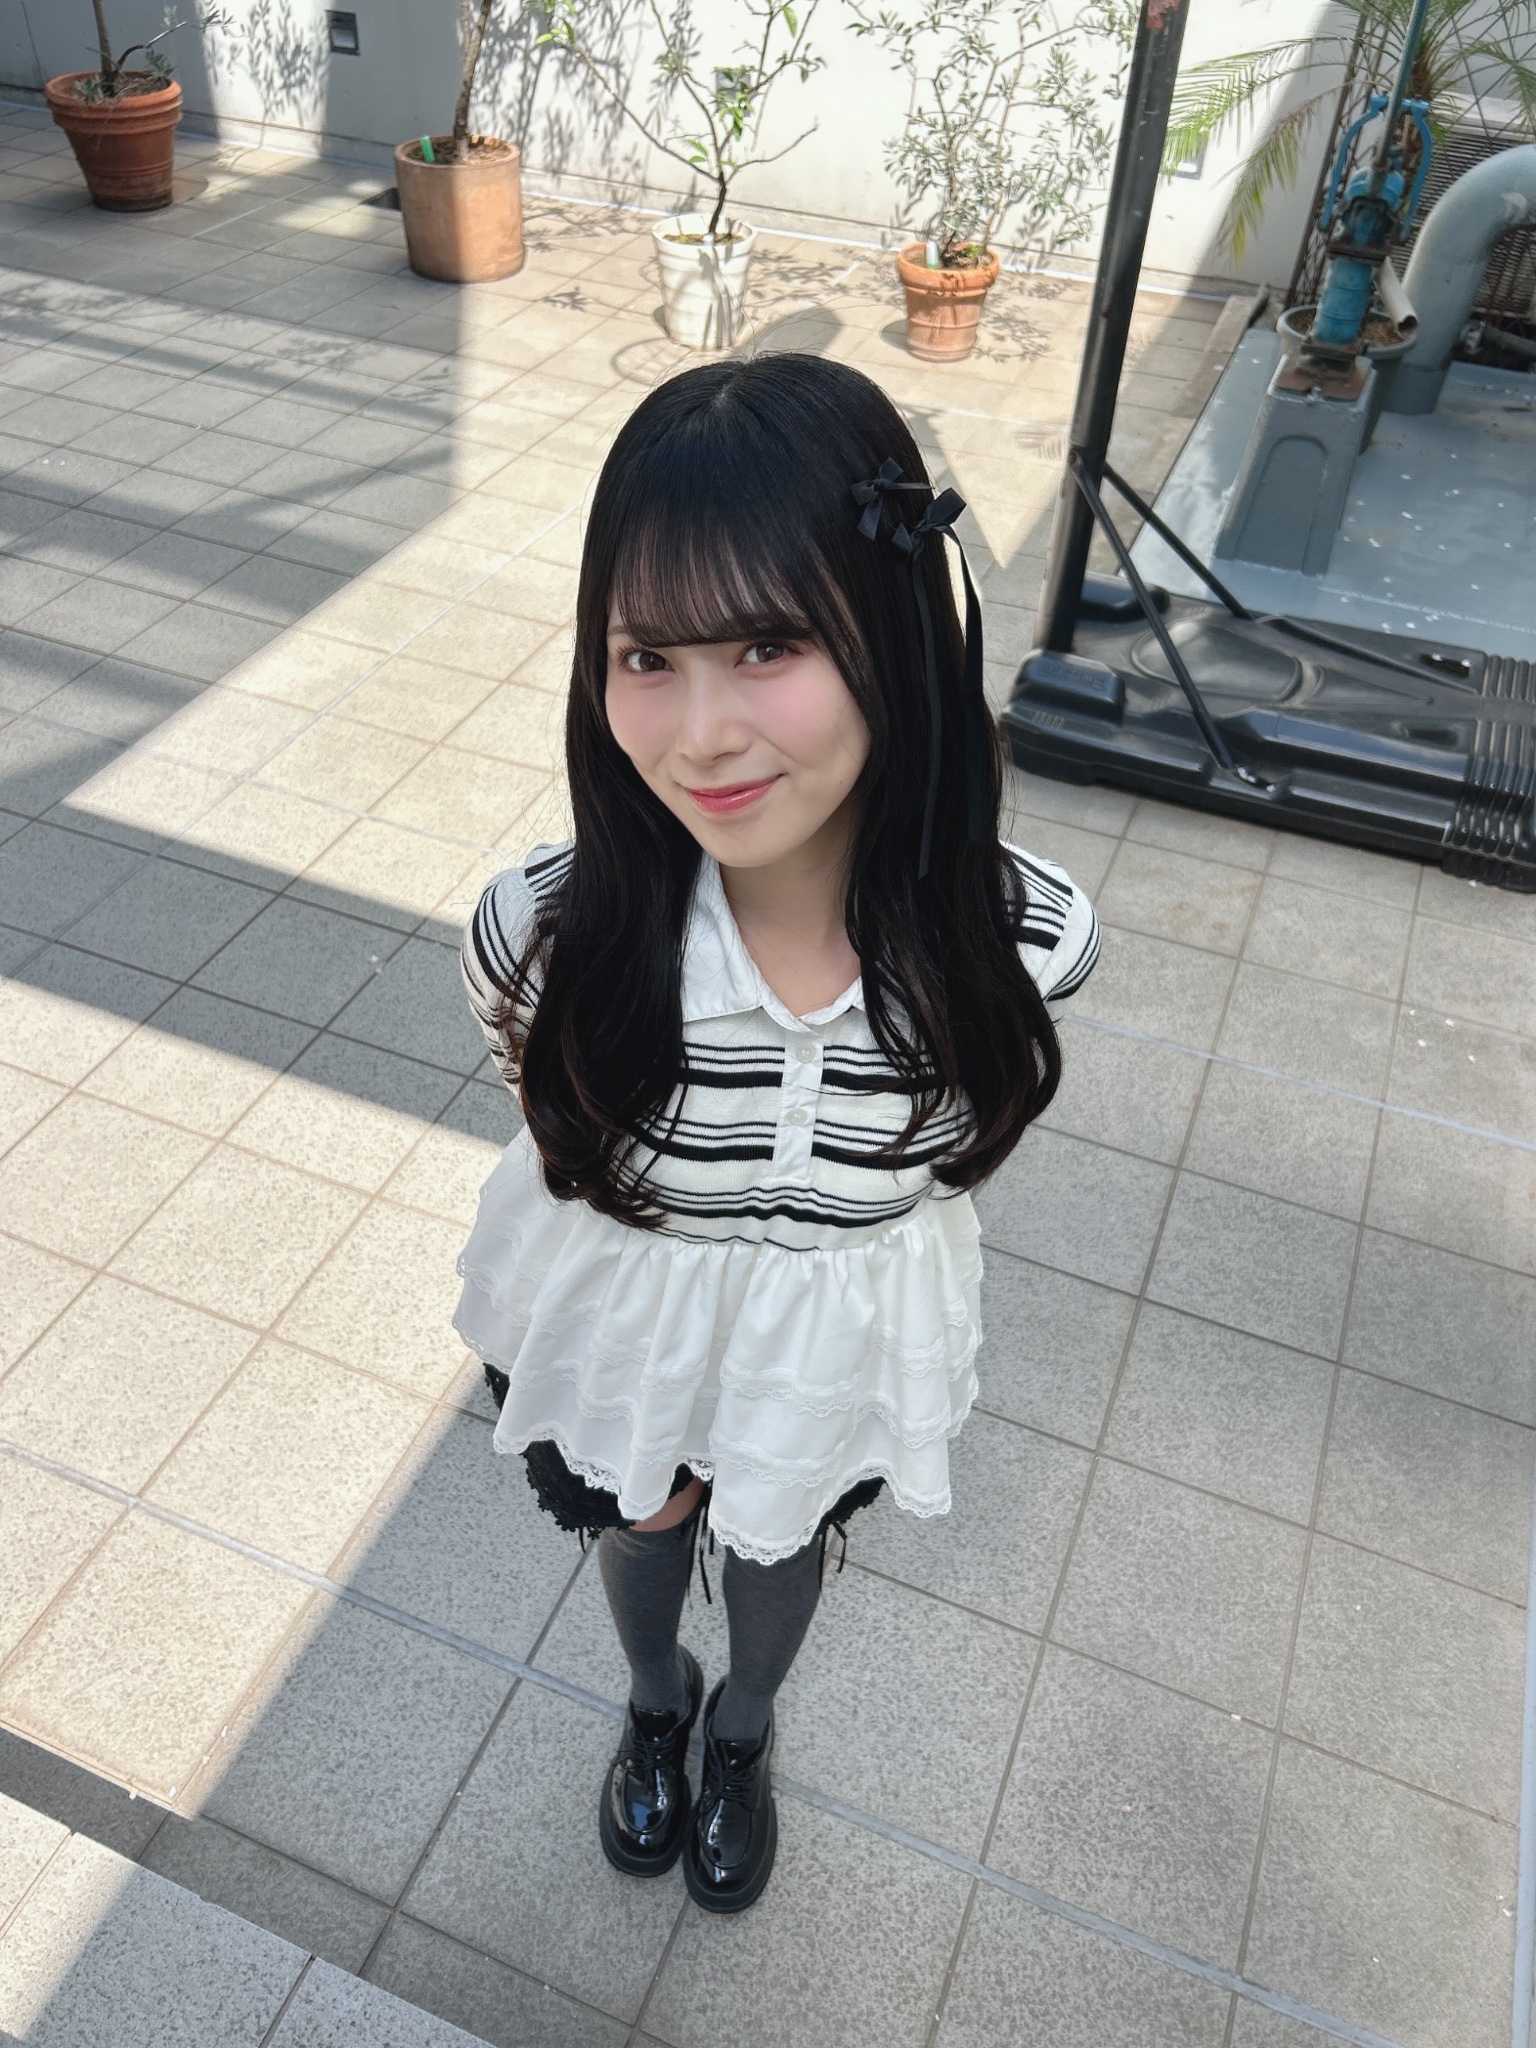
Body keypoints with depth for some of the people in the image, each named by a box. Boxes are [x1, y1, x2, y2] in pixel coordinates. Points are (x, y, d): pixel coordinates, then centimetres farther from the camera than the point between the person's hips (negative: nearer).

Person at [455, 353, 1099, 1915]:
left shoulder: (1019, 939, -32)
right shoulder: (548, 937, -34)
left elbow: (954, 1142, -9)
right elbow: (565, 1159, -12)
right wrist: (630, 1439, -1)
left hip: (838, 1350, 1)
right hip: (626, 1325, 0)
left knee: (779, 1546, 31)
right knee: (638, 1529, 31)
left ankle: (742, 1729, 67)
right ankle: (656, 1699, 68)